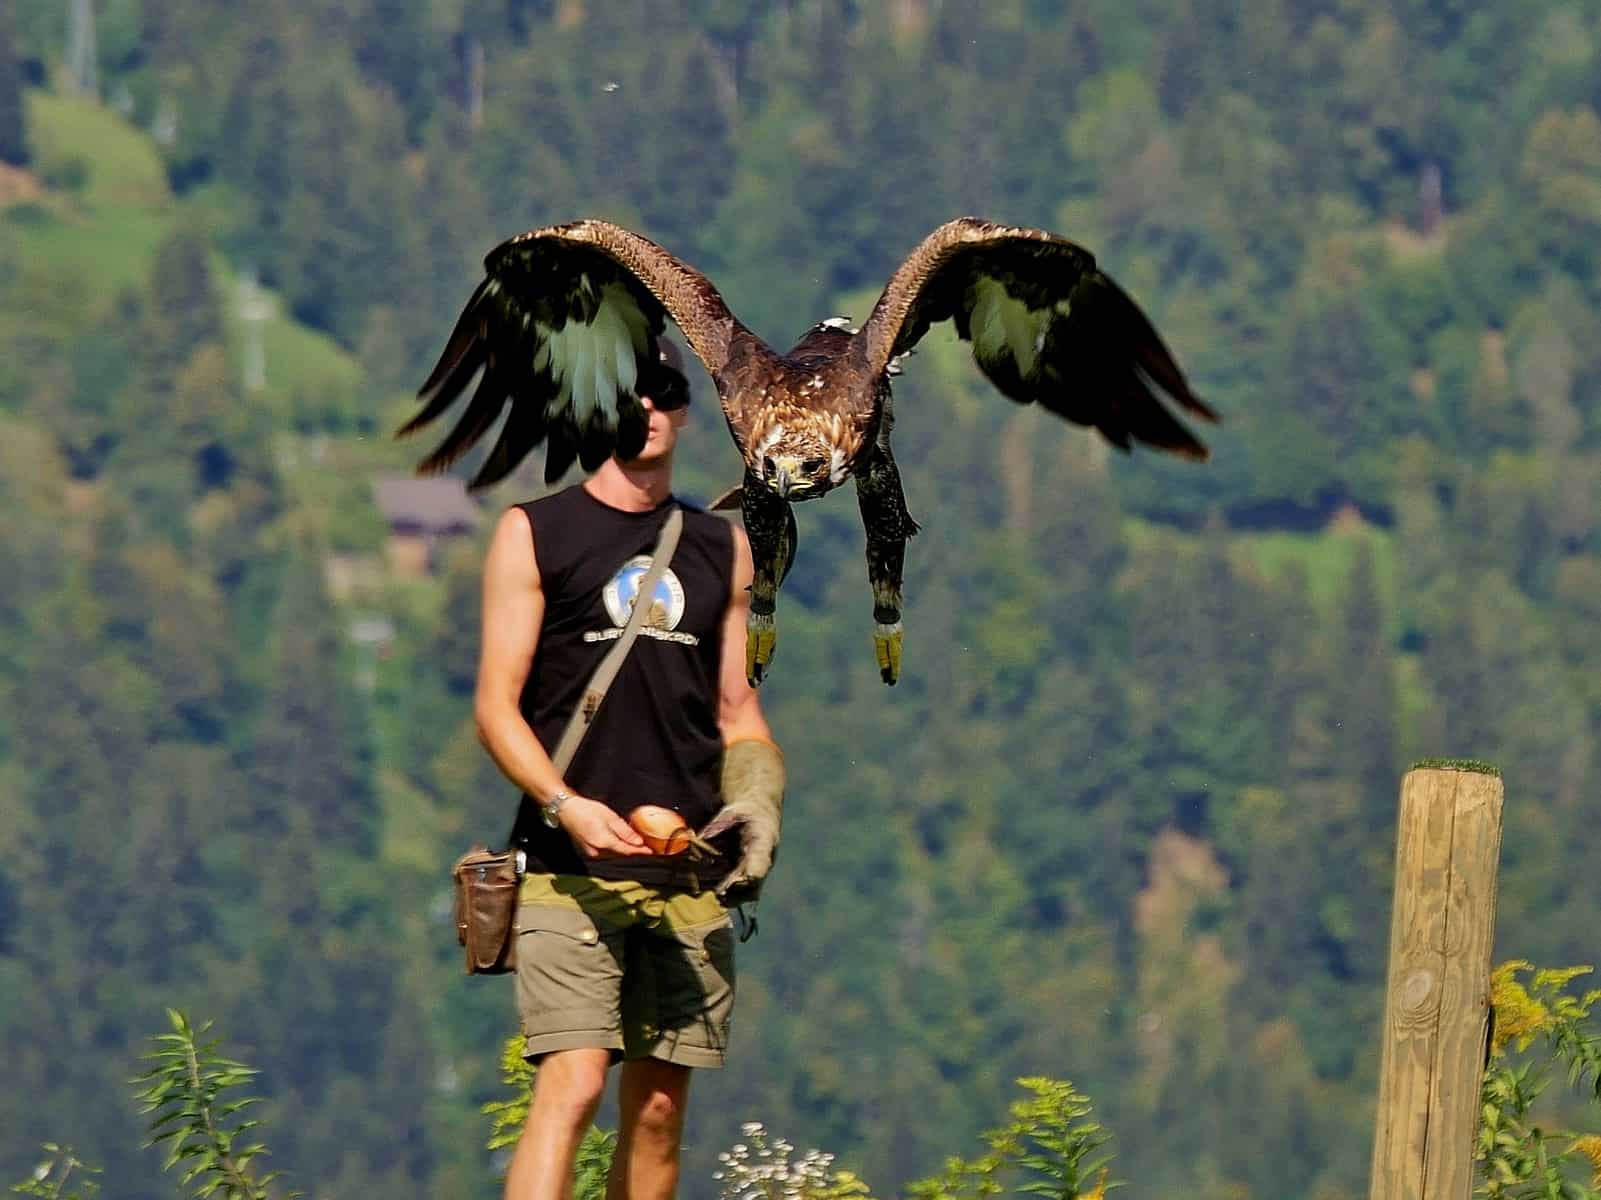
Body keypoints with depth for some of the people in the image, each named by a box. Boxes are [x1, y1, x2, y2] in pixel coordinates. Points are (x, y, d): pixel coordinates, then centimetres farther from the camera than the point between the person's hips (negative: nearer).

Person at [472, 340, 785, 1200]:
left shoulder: (722, 548, 17)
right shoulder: (533, 534, 4)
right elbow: (496, 706, -1)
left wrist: (756, 806, 2)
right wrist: (565, 805, -18)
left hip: (692, 874, 4)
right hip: (570, 870, -4)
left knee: (658, 1108, 3)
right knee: (571, 1087, -17)